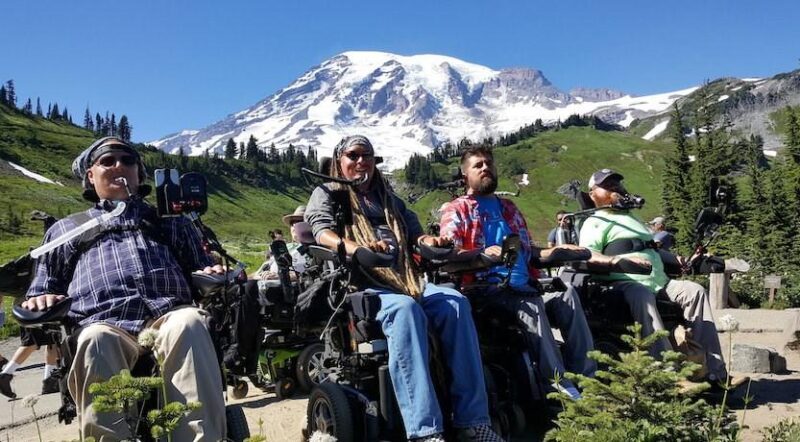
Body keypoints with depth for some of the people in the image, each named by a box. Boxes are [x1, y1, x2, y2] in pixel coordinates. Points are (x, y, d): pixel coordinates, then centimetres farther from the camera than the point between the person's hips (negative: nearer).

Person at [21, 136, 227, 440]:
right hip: (104, 322, 0)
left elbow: (199, 266, 30)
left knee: (189, 324, -38)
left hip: (169, 314, 0)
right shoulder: (66, 228, 34)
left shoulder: (169, 220, 33)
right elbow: (44, 281, 34)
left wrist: (210, 273, 5)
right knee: (96, 342, -38)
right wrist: (41, 297, 9)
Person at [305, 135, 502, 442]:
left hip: (403, 280, 5)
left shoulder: (388, 198, 29)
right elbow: (322, 231, -7)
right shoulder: (326, 194, 13)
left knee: (456, 303, -25)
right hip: (359, 284, -5)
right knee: (406, 309, -38)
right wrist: (357, 248, -29)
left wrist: (428, 241, -6)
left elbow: (414, 232, 21)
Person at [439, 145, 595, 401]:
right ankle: (560, 386, -36)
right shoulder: (457, 210, 10)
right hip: (489, 290, -5)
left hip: (525, 287, 5)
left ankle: (587, 377, -26)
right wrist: (483, 254, -24)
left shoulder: (508, 208, 30)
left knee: (568, 296, -24)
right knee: (530, 306, -35)